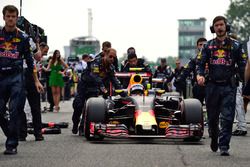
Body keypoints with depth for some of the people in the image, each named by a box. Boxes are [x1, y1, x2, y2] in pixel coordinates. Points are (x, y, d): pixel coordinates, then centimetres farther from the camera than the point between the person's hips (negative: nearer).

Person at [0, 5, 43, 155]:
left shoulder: (23, 37, 6)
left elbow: (30, 60, 9)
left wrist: (37, 81, 7)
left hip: (16, 77, -2)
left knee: (14, 111, -8)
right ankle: (13, 136, 22)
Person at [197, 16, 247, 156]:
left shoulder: (235, 45, 4)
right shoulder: (208, 46, 10)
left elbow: (242, 66, 2)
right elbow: (201, 63, 8)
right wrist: (200, 75, -14)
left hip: (229, 87, -2)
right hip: (212, 86, 2)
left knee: (227, 118, -9)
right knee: (212, 117, 11)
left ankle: (224, 146, -8)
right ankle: (214, 138, 35)